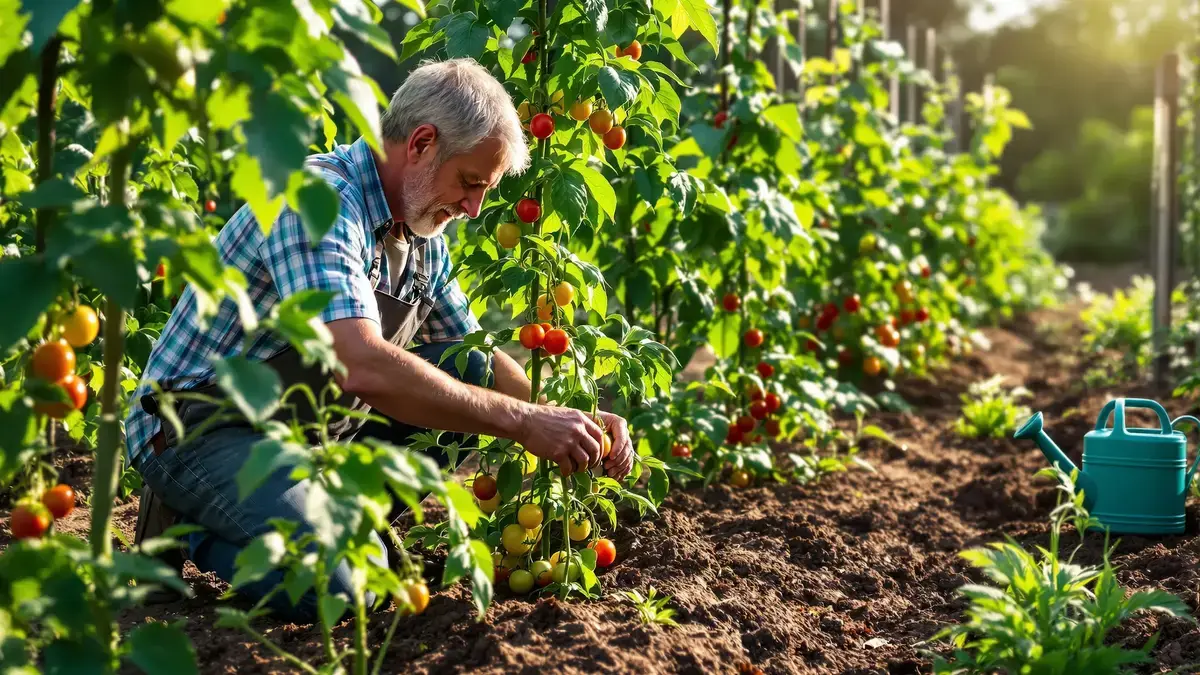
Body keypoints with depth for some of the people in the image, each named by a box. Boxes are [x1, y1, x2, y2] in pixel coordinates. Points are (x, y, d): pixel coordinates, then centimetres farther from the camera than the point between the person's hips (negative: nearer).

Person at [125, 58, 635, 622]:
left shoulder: (421, 232, 6)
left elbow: (477, 356, 15)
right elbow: (364, 368, -37)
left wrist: (578, 420, -2)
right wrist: (522, 421, -31)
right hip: (204, 429, -8)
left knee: (473, 375, -3)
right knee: (334, 586, -30)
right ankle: (192, 528, -2)